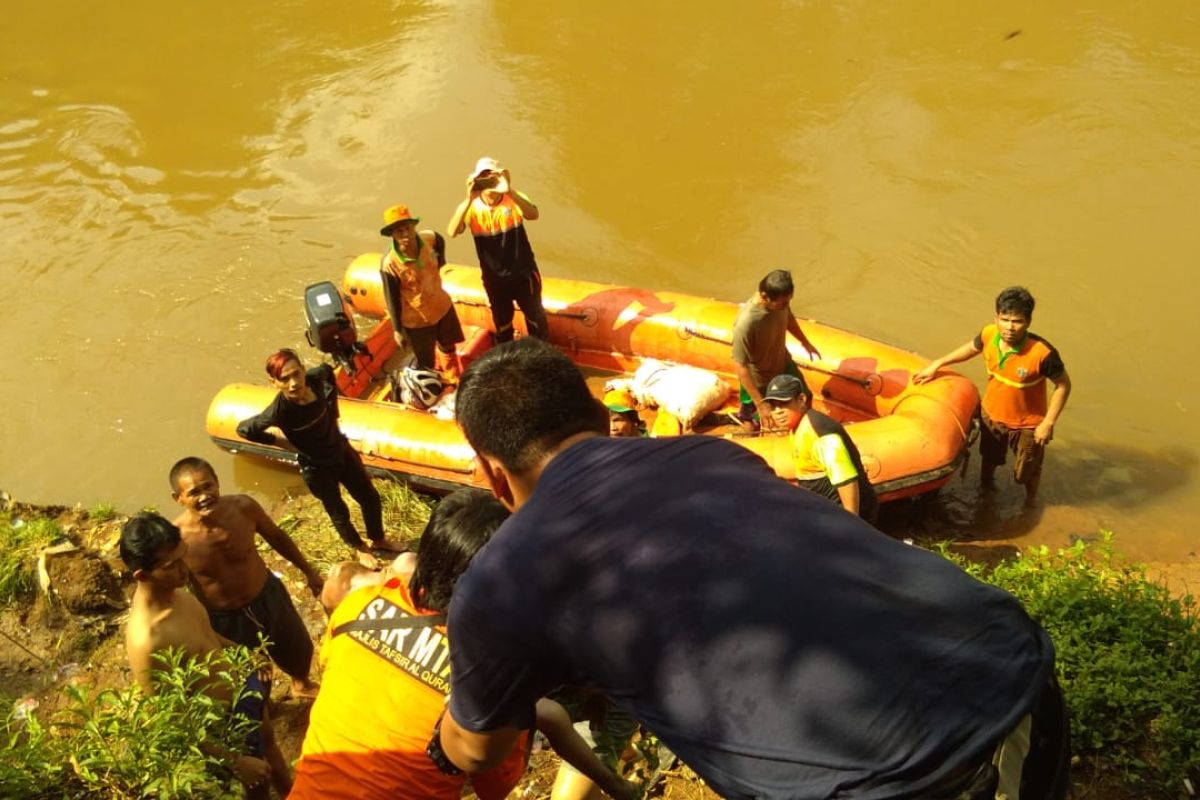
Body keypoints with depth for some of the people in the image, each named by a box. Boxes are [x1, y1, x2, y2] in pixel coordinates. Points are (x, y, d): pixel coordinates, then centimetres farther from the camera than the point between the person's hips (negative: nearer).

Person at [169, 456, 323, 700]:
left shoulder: (243, 507, -24)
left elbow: (277, 537, -3)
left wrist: (309, 572, 7)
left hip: (268, 596, 3)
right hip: (223, 619, -3)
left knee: (298, 650, 29)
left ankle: (302, 685, 64)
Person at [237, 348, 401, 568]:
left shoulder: (316, 379, -24)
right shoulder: (279, 410, -35)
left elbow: (328, 370, 2)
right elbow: (244, 429, -22)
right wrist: (278, 441, -13)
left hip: (342, 451, 5)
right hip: (316, 468, -4)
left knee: (370, 498, 20)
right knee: (339, 513, 18)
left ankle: (378, 540, 49)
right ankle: (360, 549, 49)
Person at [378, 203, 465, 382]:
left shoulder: (429, 238, -19)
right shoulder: (389, 264, -31)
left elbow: (440, 242, 9)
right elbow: (392, 299, -19)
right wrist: (397, 329, -11)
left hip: (442, 306, 6)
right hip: (416, 319, -5)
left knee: (448, 347, 30)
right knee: (426, 363, 15)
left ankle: (454, 380, 58)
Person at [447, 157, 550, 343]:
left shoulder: (513, 200, -15)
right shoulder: (472, 207, -13)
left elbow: (534, 215, -37)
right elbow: (452, 231, -31)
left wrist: (509, 190, -51)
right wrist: (469, 199, -42)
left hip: (524, 274, -1)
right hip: (495, 279, 1)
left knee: (537, 320, 15)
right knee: (502, 325, 20)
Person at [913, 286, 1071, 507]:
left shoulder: (1042, 353, -37)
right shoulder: (989, 335, -23)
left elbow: (1063, 385, -22)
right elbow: (971, 348, 1)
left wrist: (1048, 423, -21)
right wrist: (936, 365, 2)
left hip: (1027, 423, -4)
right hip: (992, 414, 4)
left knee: (1028, 469, 23)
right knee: (988, 457, 32)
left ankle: (1031, 499, 55)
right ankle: (986, 487, 63)